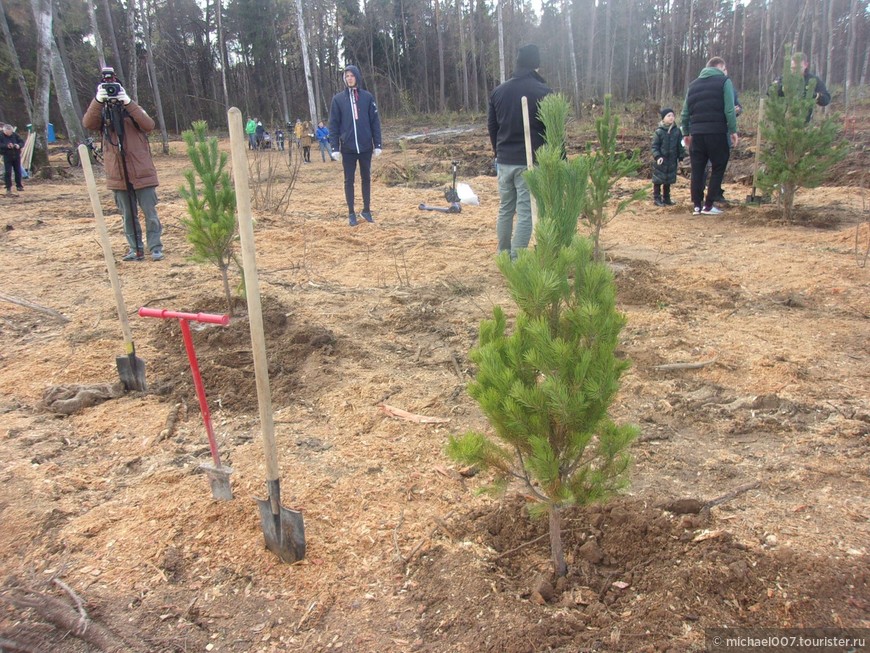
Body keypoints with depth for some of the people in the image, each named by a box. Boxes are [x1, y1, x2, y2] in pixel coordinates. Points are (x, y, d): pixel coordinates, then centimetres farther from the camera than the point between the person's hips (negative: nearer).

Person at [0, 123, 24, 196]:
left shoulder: (15, 135, 1)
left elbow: (22, 142, 1)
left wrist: (19, 145, -21)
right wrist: (6, 146, -29)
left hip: (16, 156, 2)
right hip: (7, 157, -2)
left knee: (18, 171, 9)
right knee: (7, 172, -4)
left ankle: (19, 185, 24)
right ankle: (8, 188, 1)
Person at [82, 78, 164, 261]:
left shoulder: (133, 110, 4)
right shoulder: (103, 113, 8)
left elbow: (149, 125, -16)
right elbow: (88, 123, -13)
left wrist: (128, 102, -21)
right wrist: (97, 100, -23)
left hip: (142, 173, -2)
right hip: (118, 175, 2)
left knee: (150, 213, 1)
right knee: (128, 216, 8)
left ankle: (156, 248, 9)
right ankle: (136, 249, 15)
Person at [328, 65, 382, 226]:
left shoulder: (367, 97, 2)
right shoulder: (338, 99, 1)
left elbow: (375, 122, 3)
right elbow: (333, 125, 0)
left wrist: (377, 144, -1)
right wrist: (334, 148, -6)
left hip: (366, 147, 1)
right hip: (347, 148, -1)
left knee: (366, 178, 10)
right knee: (349, 180, 5)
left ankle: (366, 210, 23)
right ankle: (351, 213, 14)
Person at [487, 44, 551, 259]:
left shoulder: (498, 91, 9)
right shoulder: (543, 92, -7)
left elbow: (491, 126, 16)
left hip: (504, 161, 6)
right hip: (531, 162, -5)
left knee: (505, 209, 16)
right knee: (526, 212, -4)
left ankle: (503, 256, 24)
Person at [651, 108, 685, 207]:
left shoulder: (677, 131, 2)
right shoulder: (659, 132, -8)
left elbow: (680, 146, 9)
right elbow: (654, 146, -8)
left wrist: (681, 157, 6)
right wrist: (657, 156, -20)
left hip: (672, 161, 4)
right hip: (660, 161, -4)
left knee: (668, 180, 12)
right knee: (658, 180, 0)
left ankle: (666, 198, 22)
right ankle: (656, 198, 8)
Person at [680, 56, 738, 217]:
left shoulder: (693, 84, 17)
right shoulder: (724, 81, 2)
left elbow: (685, 112, 14)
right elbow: (729, 110, -8)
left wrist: (686, 133, 20)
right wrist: (733, 130, -4)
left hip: (697, 133, 4)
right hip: (717, 132, -4)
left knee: (697, 170, 8)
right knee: (718, 168, 5)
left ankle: (697, 205, 5)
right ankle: (708, 206, 0)